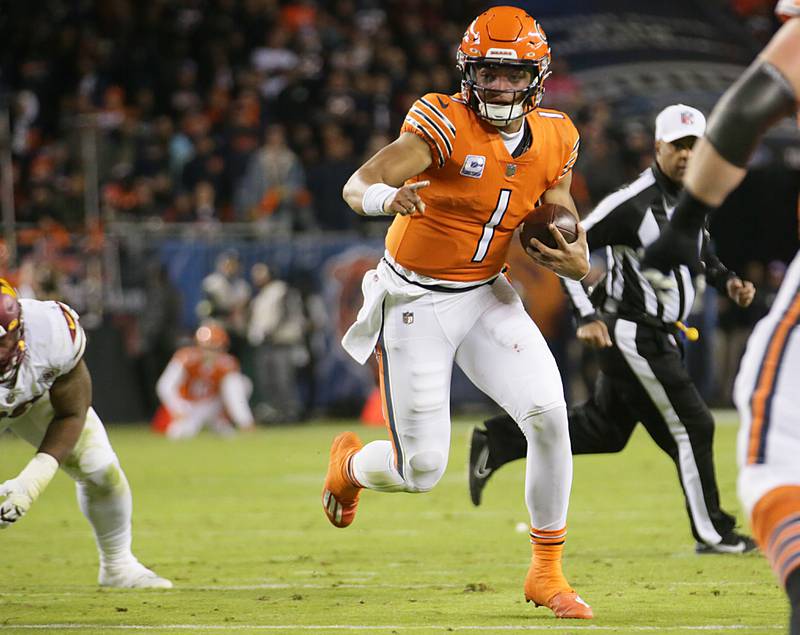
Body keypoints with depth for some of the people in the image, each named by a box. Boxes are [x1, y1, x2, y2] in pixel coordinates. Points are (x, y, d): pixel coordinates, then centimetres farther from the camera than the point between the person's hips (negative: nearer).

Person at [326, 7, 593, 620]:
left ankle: (548, 571, -2)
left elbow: (563, 221, 13)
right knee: (421, 472, -3)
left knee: (548, 413, -18)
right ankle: (351, 462, 35)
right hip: (415, 303, -4)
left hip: (487, 295, 4)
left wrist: (577, 260, -11)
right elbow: (357, 185, -29)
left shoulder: (553, 140, -2)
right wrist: (386, 196, -53)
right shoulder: (445, 124, -19)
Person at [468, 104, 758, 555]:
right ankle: (712, 533, 9)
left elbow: (700, 253, 26)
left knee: (603, 429, 16)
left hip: (656, 336, 9)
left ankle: (498, 441, 22)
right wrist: (587, 317, -23)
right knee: (691, 428, -3)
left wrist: (728, 281, 6)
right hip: (635, 336, -9)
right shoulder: (633, 203, -19)